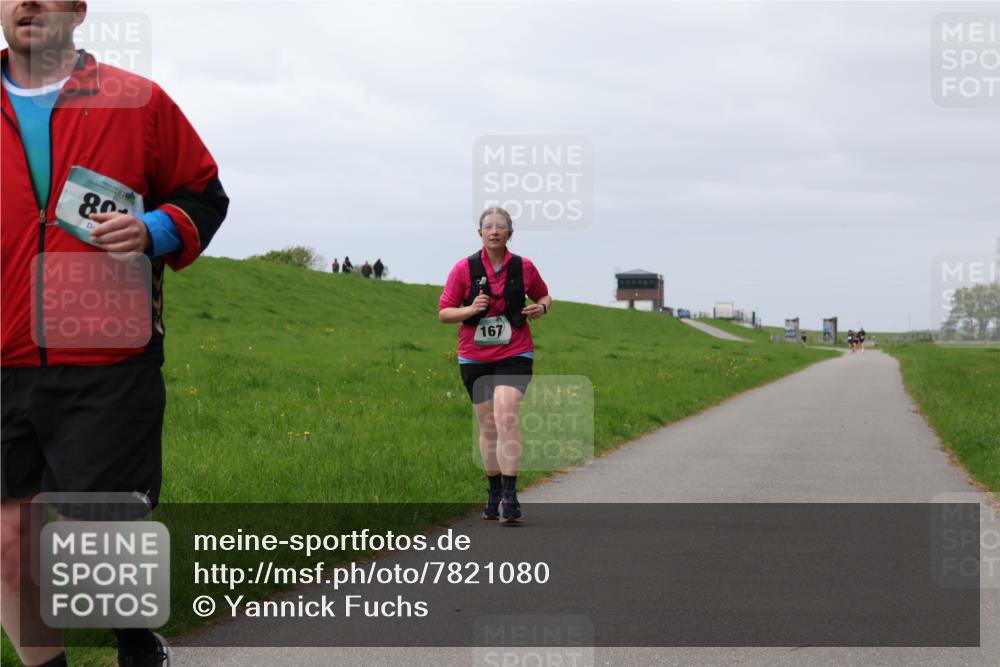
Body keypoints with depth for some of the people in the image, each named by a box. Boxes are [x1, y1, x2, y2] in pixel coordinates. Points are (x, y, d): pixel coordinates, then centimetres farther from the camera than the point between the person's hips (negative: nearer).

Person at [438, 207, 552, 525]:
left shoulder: (524, 267, 0)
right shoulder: (464, 269, -3)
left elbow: (543, 296, 18)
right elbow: (443, 312, 0)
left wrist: (541, 307, -5)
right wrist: (471, 309, -18)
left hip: (514, 355, -1)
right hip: (474, 357, 1)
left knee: (506, 418, -19)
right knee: (488, 425, 10)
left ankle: (509, 496, -20)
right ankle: (494, 493, 25)